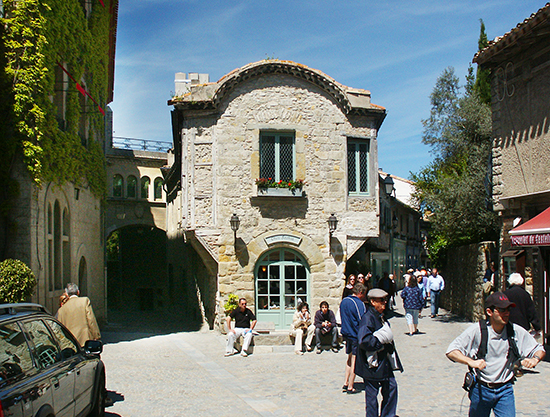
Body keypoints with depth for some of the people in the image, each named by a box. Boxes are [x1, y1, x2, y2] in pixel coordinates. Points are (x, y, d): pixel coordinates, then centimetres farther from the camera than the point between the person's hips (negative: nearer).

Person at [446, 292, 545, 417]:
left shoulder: (517, 332, -5)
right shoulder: (476, 330, -13)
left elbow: (539, 350, 7)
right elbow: (451, 351, -15)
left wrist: (535, 358, -16)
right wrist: (471, 361, -31)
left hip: (505, 390, 1)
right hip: (481, 389, -1)